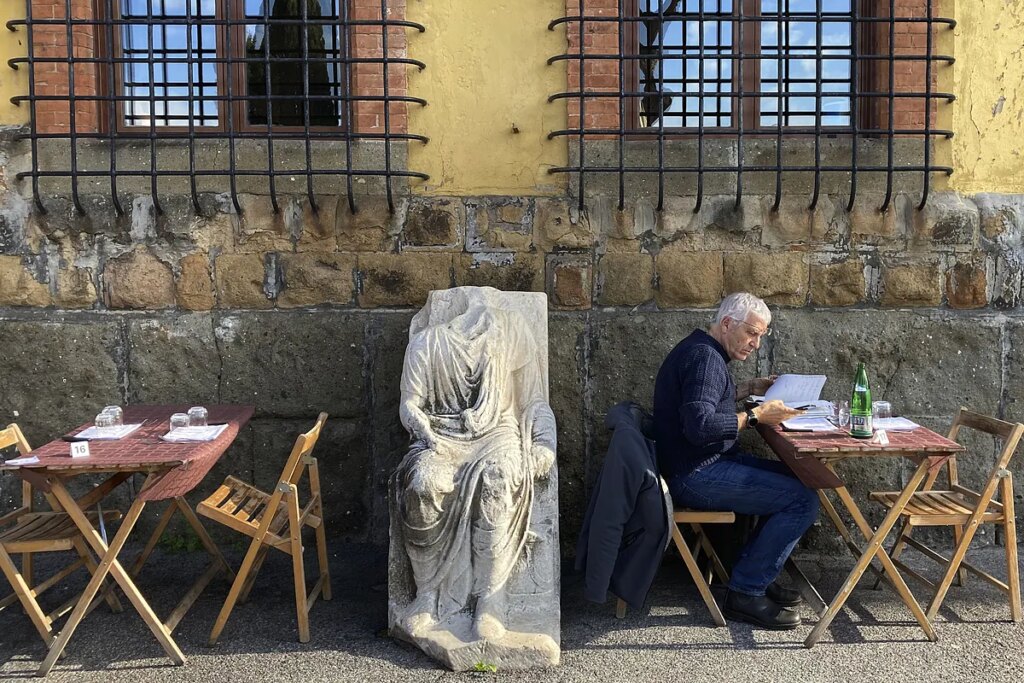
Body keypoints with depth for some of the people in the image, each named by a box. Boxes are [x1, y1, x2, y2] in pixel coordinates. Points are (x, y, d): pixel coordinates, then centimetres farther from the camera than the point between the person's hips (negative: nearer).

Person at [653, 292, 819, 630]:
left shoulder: (702, 351, 15)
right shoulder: (704, 356, -18)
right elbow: (700, 426, -29)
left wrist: (748, 389, 18)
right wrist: (755, 415, -20)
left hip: (705, 465, 11)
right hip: (696, 475, -11)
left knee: (795, 478, 17)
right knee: (802, 500, -15)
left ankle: (756, 574, 19)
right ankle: (746, 592, -5)